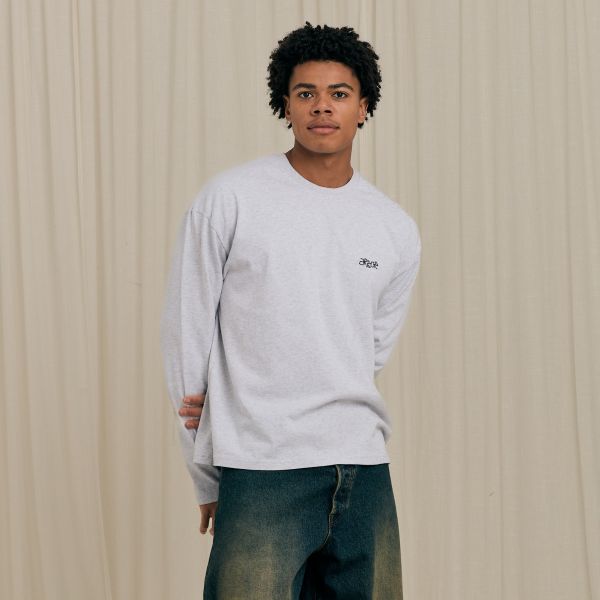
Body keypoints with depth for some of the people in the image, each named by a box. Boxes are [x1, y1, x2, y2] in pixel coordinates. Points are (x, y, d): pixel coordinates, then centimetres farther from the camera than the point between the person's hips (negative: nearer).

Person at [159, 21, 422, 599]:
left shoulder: (397, 231, 10)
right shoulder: (229, 199, 0)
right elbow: (185, 335, 2)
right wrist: (208, 481, 3)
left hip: (364, 471, 4)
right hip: (259, 476, -4)